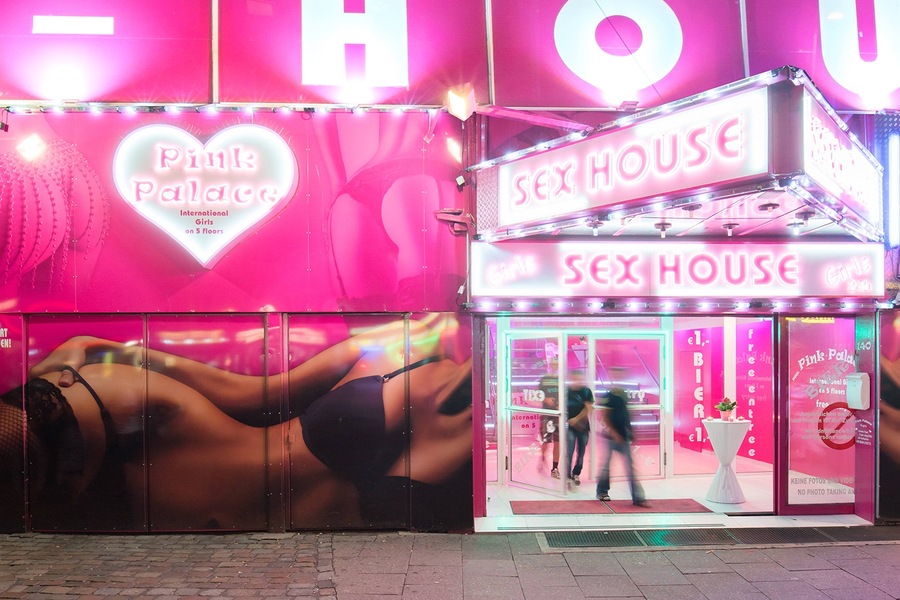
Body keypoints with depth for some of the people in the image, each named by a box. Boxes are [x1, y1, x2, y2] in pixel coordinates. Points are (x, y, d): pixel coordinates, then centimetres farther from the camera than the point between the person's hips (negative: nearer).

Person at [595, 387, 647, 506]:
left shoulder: (622, 396, 8)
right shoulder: (609, 396, -12)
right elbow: (604, 416, -15)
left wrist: (630, 432, 14)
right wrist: (614, 433, -20)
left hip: (623, 437, 6)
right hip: (611, 437, -6)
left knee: (630, 466, 2)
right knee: (606, 464, 7)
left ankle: (637, 497, 1)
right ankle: (602, 492, 25)